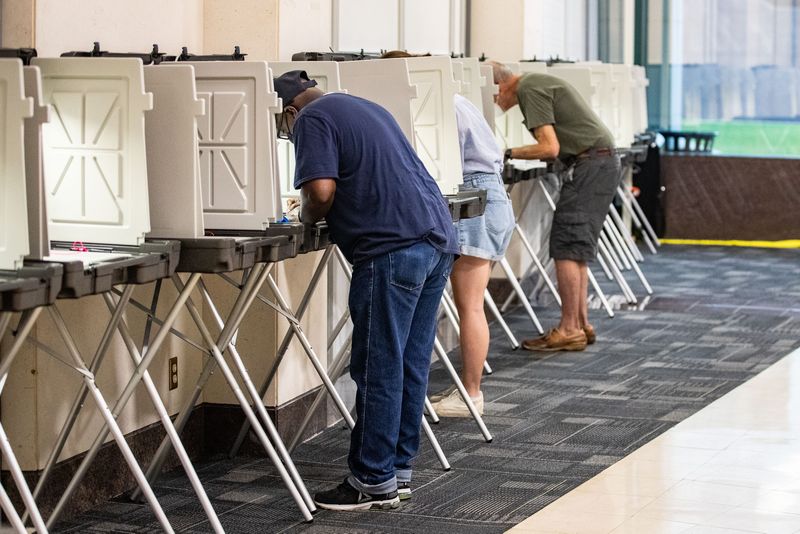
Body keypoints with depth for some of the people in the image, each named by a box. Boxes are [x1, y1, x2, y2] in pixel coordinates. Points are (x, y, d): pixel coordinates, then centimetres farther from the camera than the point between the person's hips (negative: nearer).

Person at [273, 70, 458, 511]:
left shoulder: (313, 119, -1)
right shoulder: (365, 108, 27)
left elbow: (321, 190, -14)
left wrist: (308, 216, 7)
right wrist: (323, 213, 28)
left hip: (394, 247, -9)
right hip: (437, 238, 9)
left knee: (379, 367, -3)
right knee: (412, 363, 12)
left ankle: (374, 482, 1)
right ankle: (399, 469, 19)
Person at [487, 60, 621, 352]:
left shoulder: (529, 89, -12)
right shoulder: (535, 83, 19)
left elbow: (550, 148, -19)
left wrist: (509, 153, -10)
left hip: (590, 163, -10)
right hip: (603, 161, 10)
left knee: (566, 246, -9)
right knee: (577, 248, 11)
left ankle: (569, 330, -7)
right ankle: (581, 325, 13)